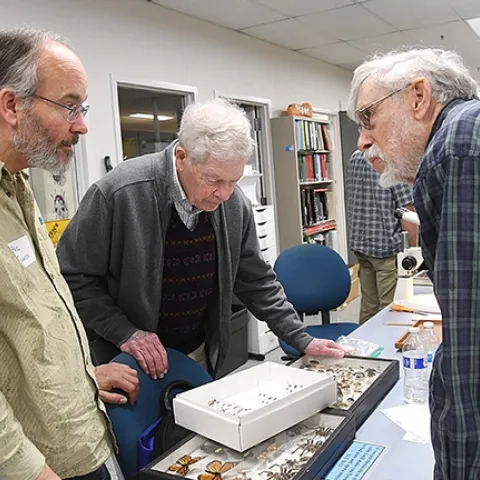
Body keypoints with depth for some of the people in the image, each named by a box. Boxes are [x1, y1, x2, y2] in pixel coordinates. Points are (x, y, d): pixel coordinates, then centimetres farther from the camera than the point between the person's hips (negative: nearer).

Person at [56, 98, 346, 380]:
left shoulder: (235, 204, -9)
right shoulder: (118, 194, -23)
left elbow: (256, 281, 3)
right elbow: (73, 277, -14)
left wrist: (302, 340, 1)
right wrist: (124, 333, -21)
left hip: (201, 356, 4)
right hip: (129, 362, -3)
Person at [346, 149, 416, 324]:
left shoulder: (356, 159, 3)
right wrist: (415, 248, -6)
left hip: (359, 243, 7)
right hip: (387, 246, -6)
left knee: (368, 305, 15)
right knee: (389, 306, 1)